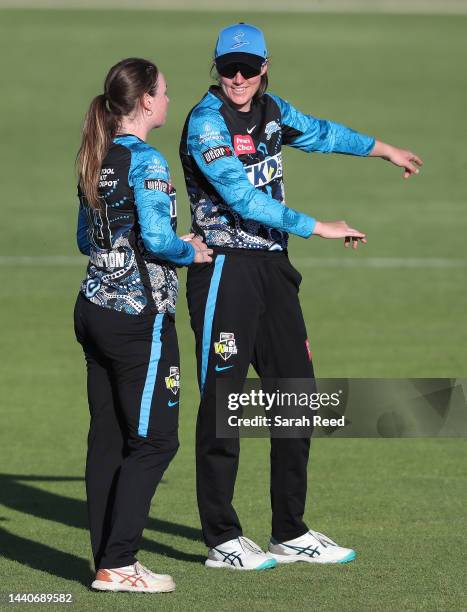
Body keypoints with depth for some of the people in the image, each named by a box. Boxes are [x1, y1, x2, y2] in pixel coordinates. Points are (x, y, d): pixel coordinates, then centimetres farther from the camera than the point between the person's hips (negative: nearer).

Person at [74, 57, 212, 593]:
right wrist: (191, 253, -2)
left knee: (107, 439, 9)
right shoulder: (145, 161, -13)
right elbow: (156, 237, -22)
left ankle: (108, 560, 11)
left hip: (94, 306, 9)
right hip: (139, 315, -9)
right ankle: (116, 565, -8)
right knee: (155, 440, -4)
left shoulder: (96, 161, 12)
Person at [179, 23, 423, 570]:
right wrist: (319, 228, -24)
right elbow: (243, 198, -23)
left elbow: (319, 133, 31)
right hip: (225, 271, -8)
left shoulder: (270, 111, 10)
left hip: (273, 268, 8)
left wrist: (383, 150, 44)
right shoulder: (206, 123, -14)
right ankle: (222, 541, 2)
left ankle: (290, 535, 17)